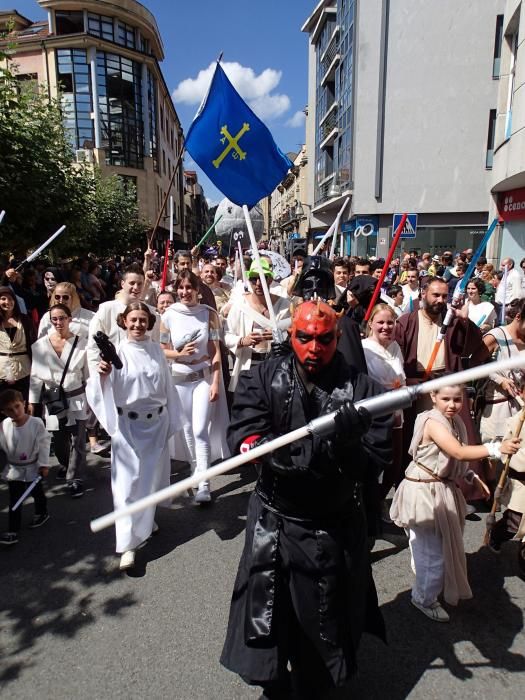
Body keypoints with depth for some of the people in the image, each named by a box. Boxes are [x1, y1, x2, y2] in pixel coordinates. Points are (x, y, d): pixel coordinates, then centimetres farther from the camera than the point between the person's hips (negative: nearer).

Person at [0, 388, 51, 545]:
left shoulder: (36, 423, -21)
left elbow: (44, 444, -14)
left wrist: (44, 464, -13)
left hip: (33, 467, -1)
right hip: (13, 469, 1)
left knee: (37, 493, 21)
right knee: (14, 501, 6)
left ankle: (41, 514, 46)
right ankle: (13, 531, 13)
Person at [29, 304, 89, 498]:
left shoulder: (82, 343, -7)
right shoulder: (40, 345, -3)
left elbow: (88, 374, 0)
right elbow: (36, 376, 2)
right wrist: (32, 402, 1)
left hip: (77, 398, -2)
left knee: (77, 440, -2)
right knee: (59, 440, 15)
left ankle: (75, 479, 11)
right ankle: (65, 465, 43)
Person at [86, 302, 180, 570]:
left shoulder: (156, 349, 2)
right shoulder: (116, 352, -9)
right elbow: (99, 391, -16)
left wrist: (171, 420, 12)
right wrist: (101, 374, -37)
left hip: (156, 422, 4)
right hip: (128, 424, -4)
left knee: (153, 474, 16)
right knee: (128, 481, -2)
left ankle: (147, 519, 40)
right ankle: (127, 544, 4)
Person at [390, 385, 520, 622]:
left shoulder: (455, 421, 4)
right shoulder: (433, 422, -25)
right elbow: (459, 452, -36)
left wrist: (472, 476, 5)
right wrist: (496, 448, -42)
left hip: (444, 489, 9)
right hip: (425, 492, -9)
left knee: (445, 545, 25)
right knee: (433, 550, 1)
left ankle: (434, 586, 49)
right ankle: (424, 598, 24)